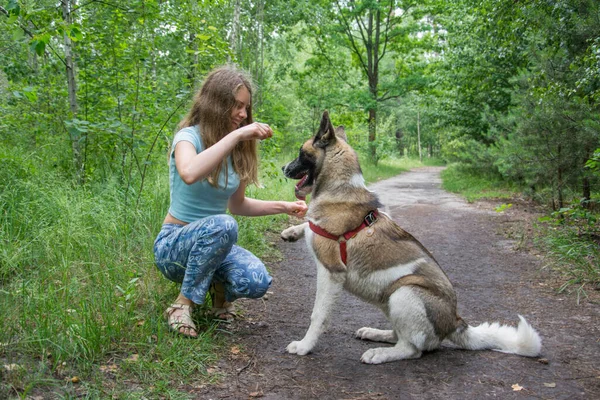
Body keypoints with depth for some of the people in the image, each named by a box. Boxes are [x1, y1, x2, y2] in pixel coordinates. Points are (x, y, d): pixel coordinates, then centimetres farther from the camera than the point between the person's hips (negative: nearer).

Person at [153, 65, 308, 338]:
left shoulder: (238, 149, 2)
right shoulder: (188, 136, -15)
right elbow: (189, 173, -41)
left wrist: (283, 207, 0)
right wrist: (236, 134, -37)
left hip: (213, 243, 5)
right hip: (174, 244, -5)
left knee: (257, 282, -24)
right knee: (221, 225, -37)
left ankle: (219, 287, 11)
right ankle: (183, 304, -16)